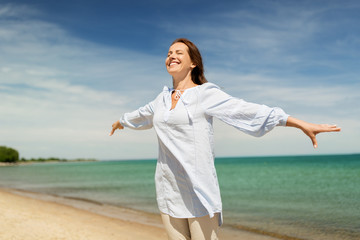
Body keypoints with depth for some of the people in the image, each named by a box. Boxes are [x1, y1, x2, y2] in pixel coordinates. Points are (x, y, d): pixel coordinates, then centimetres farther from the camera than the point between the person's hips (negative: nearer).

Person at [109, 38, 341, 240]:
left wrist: (302, 124, -18)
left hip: (198, 188, -5)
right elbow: (141, 115, 35)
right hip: (168, 189, 5)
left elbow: (251, 112, -11)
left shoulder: (206, 94, -4)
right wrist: (120, 122, 54)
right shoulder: (163, 98, 14)